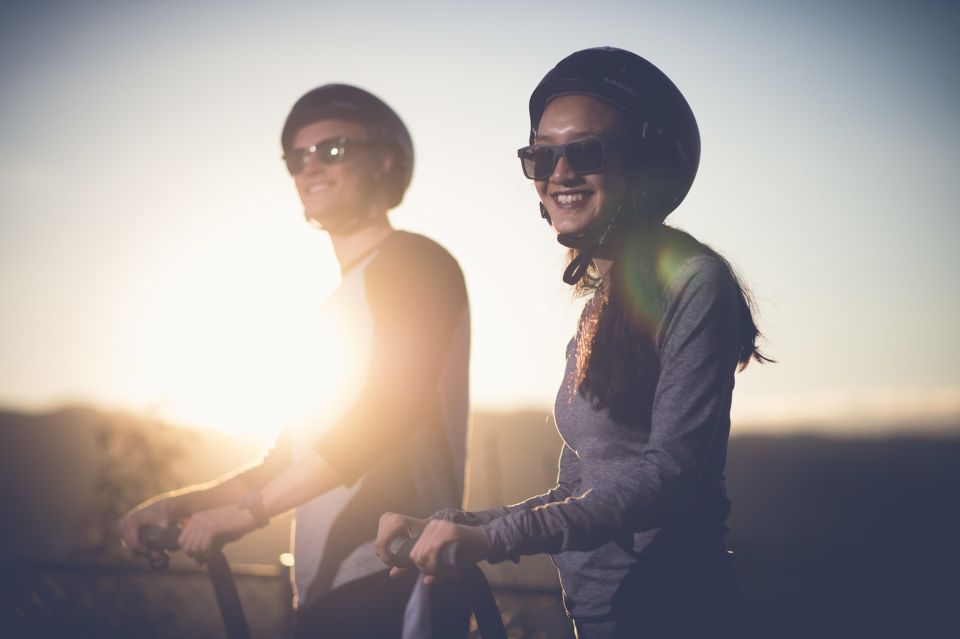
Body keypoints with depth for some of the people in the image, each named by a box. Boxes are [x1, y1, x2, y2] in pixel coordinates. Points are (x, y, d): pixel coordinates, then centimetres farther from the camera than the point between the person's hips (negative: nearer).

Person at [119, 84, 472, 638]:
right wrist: (180, 504, 11)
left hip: (393, 584, -9)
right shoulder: (333, 309, 25)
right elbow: (286, 463, 26)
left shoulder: (412, 262, -3)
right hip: (326, 590, 9)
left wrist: (248, 509, -18)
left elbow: (390, 410, -17)